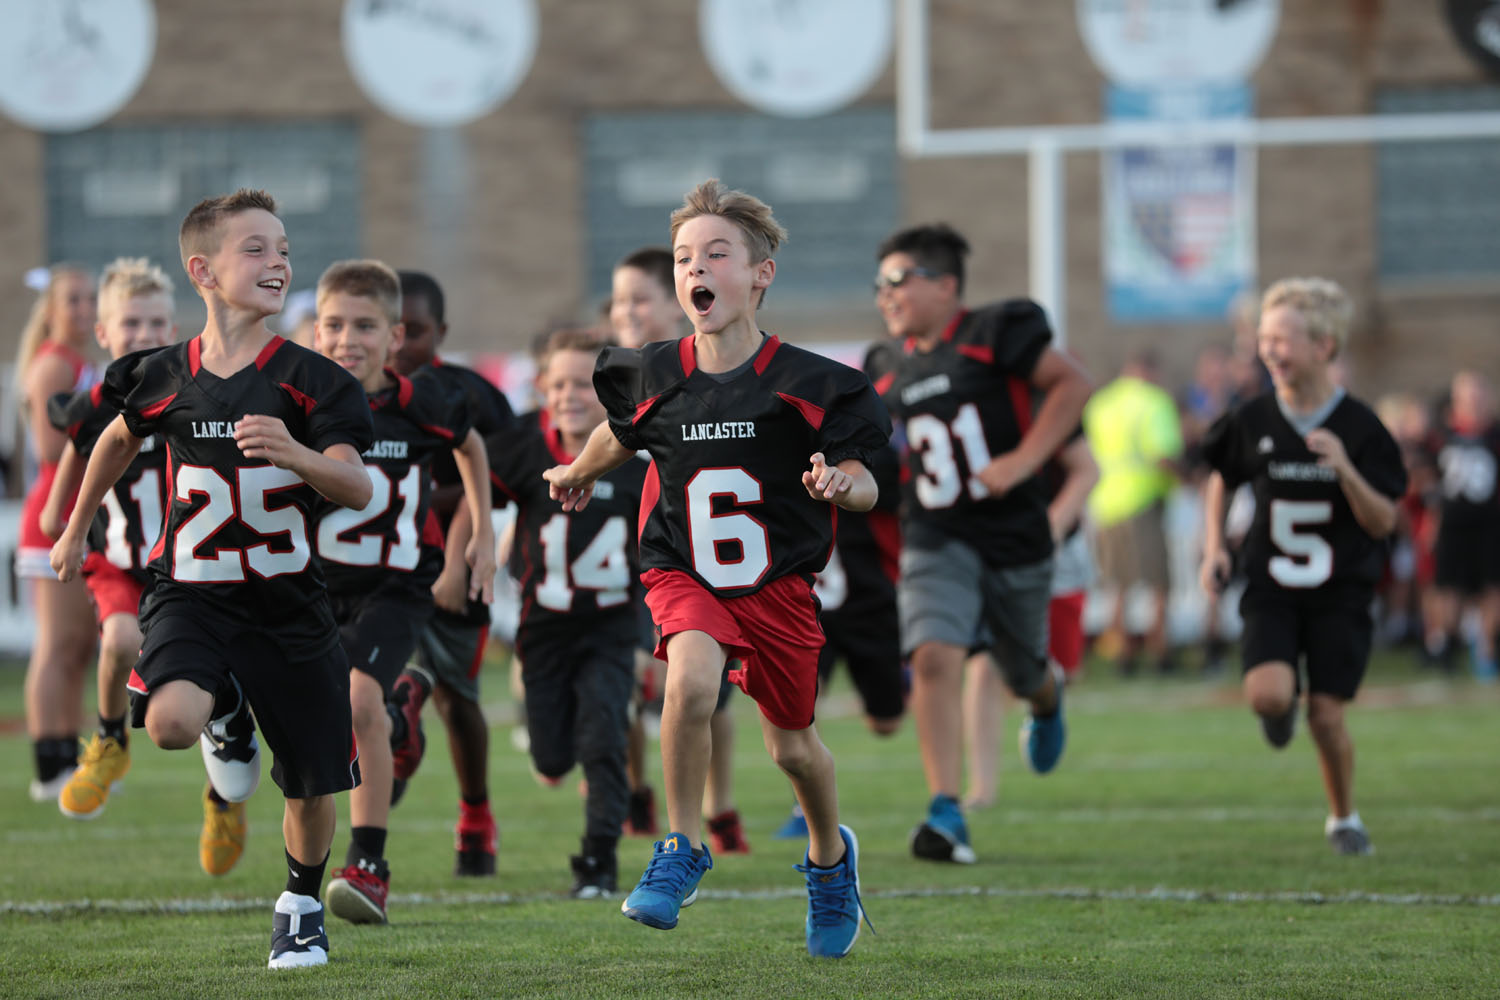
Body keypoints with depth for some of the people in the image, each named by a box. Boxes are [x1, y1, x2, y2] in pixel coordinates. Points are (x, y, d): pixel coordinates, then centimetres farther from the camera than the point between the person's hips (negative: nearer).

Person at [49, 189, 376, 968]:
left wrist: (294, 453, -35)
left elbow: (358, 489, -15)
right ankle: (226, 719, 9)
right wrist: (75, 531, 32)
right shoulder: (166, 378, -2)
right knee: (170, 721, -29)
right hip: (191, 592, 0)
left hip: (287, 603, 0)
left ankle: (302, 907, 35)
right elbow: (119, 439, 21)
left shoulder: (304, 379, -7)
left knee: (311, 787, 5)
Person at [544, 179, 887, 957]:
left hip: (779, 584, 0)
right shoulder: (654, 377, -4)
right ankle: (682, 849, -13)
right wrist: (579, 473, 38)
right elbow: (623, 434, 20)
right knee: (690, 679, -30)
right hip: (685, 575, 1)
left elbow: (864, 484, -7)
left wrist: (840, 484, -30)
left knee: (791, 745, 10)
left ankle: (831, 857, 42)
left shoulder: (805, 385, -12)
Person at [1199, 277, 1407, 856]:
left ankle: (1344, 817, 20)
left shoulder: (1360, 429, -8)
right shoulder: (1252, 422, -3)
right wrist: (1214, 548, 5)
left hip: (1340, 595, -1)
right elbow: (1221, 481, 17)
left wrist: (1344, 469, -24)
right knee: (1268, 694, -21)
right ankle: (1280, 711, 17)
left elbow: (1382, 523, -8)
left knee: (1326, 714, -5)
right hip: (1271, 589, 1)